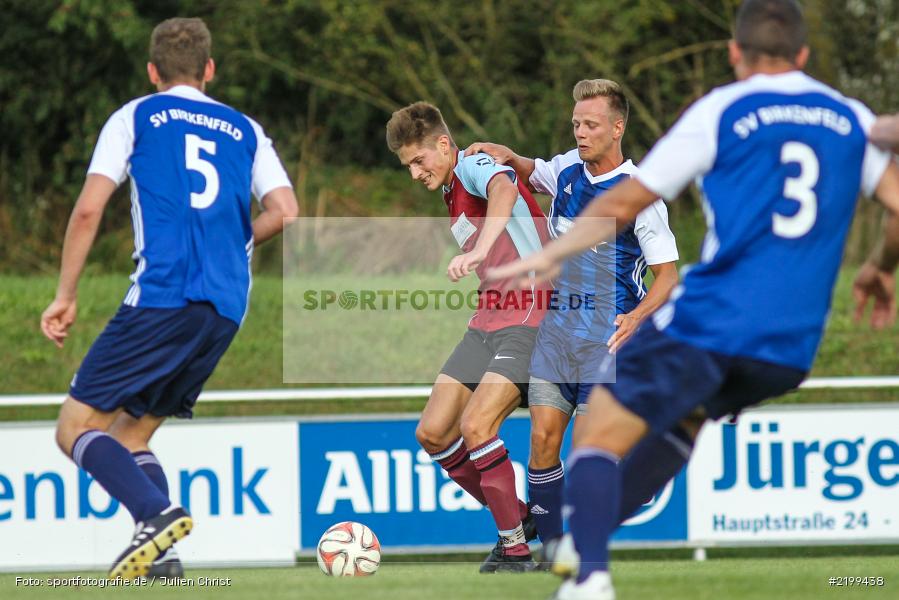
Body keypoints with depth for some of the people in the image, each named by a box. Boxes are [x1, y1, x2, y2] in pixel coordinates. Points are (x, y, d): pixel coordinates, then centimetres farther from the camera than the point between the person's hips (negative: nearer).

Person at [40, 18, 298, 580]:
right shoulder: (245, 130, 19)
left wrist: (66, 296, 6)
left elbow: (89, 210, 0)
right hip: (227, 307, 5)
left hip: (162, 296, -5)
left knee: (77, 427, -1)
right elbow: (284, 212, 7)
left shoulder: (135, 118, 9)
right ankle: (162, 556, -5)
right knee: (132, 433, 15)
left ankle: (157, 514, -25)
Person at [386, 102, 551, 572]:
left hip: (528, 318, -10)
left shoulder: (477, 167, -12)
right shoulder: (451, 194, 18)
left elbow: (503, 192, -38)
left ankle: (516, 548, -11)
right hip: (488, 320, 10)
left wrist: (477, 252, -52)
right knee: (433, 433, 2)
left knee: (475, 426, -22)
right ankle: (517, 520, 16)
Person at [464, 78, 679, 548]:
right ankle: (550, 548, 5)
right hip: (556, 327, 5)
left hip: (607, 334, -5)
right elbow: (530, 174, 29)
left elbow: (667, 275, -9)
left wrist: (636, 317, -26)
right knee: (543, 439, -3)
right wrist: (507, 157, 6)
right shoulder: (568, 168, 5)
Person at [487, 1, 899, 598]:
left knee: (602, 432, -3)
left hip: (712, 319, -5)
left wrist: (550, 256, 14)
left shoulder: (720, 112, 2)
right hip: (792, 351, 5)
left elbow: (625, 202, 4)